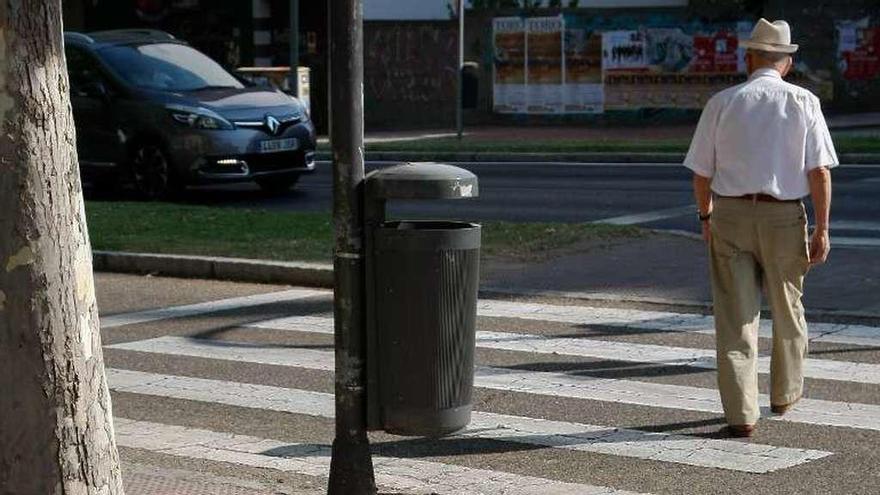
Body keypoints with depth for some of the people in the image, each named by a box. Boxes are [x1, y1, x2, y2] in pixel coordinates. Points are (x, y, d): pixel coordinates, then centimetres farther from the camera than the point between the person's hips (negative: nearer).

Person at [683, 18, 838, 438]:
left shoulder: (721, 103, -1)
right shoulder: (803, 103, -3)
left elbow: (701, 171, 4)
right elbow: (820, 172, -8)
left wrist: (705, 216, 20)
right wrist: (822, 230, -4)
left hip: (730, 215, 0)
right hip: (784, 217, 0)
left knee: (735, 317, 3)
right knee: (787, 309, 20)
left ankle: (741, 414, -2)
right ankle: (785, 392, 38)